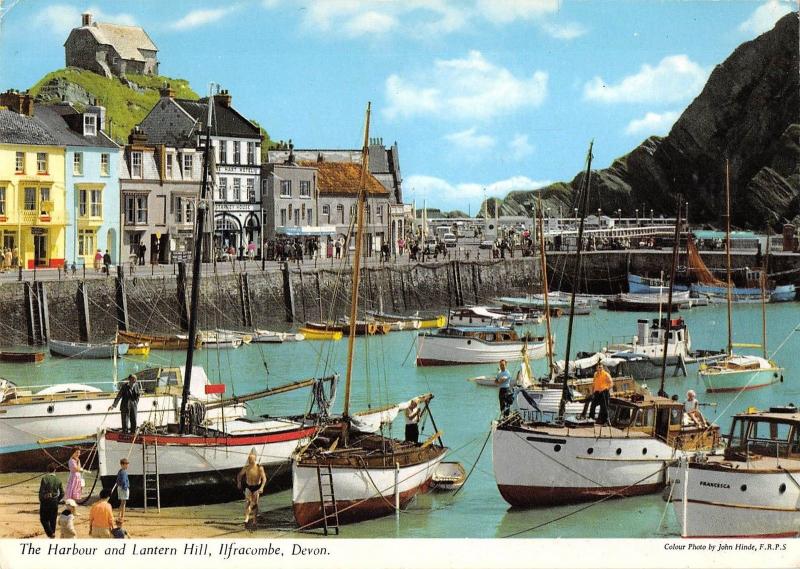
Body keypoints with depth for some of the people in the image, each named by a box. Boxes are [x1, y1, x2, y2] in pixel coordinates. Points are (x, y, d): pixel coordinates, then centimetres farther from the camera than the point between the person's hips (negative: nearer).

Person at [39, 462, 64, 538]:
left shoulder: (44, 478, -11)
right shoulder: (58, 480, 0)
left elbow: (41, 491, -14)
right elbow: (62, 493, 4)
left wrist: (41, 501, -1)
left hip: (45, 501, -4)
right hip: (54, 502, 4)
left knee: (44, 519, 6)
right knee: (53, 520, 14)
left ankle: (50, 533, -9)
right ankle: (53, 533, 18)